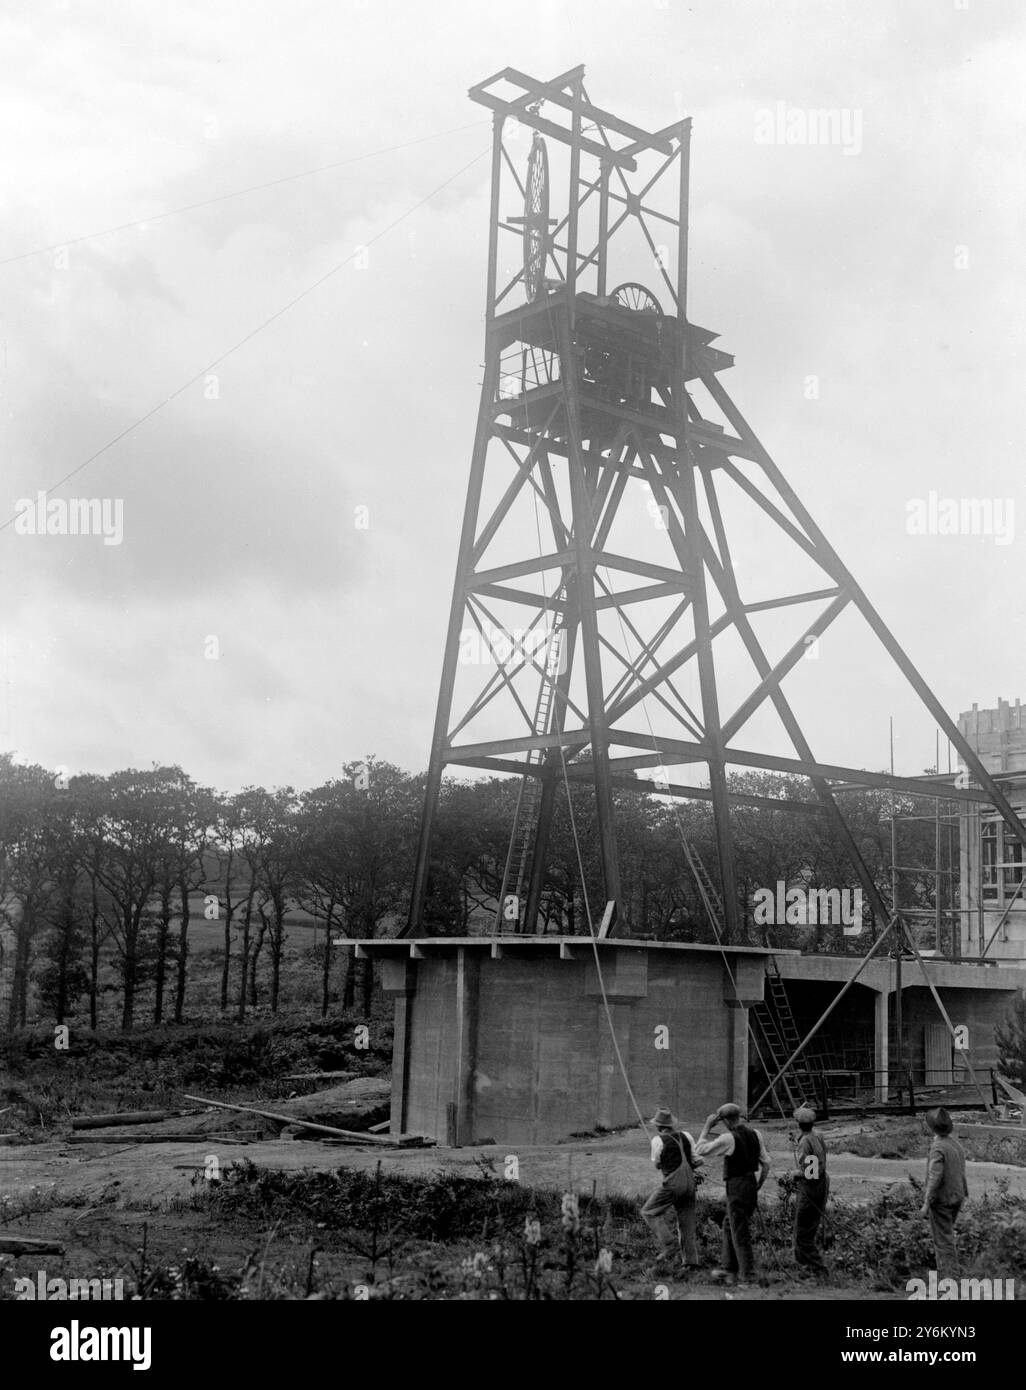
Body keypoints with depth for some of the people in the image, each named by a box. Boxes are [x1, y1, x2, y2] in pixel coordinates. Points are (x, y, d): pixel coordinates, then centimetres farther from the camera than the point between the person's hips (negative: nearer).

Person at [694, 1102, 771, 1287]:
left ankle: (747, 1278, 3)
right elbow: (766, 1162, 8)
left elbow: (700, 1150, -10)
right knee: (729, 1226, 21)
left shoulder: (728, 1138, -17)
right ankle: (728, 1268, 27)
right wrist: (759, 1185, 20)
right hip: (751, 1184, 8)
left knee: (740, 1233, 0)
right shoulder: (755, 1134, 4)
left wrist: (707, 1127, -3)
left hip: (736, 1187, -8)